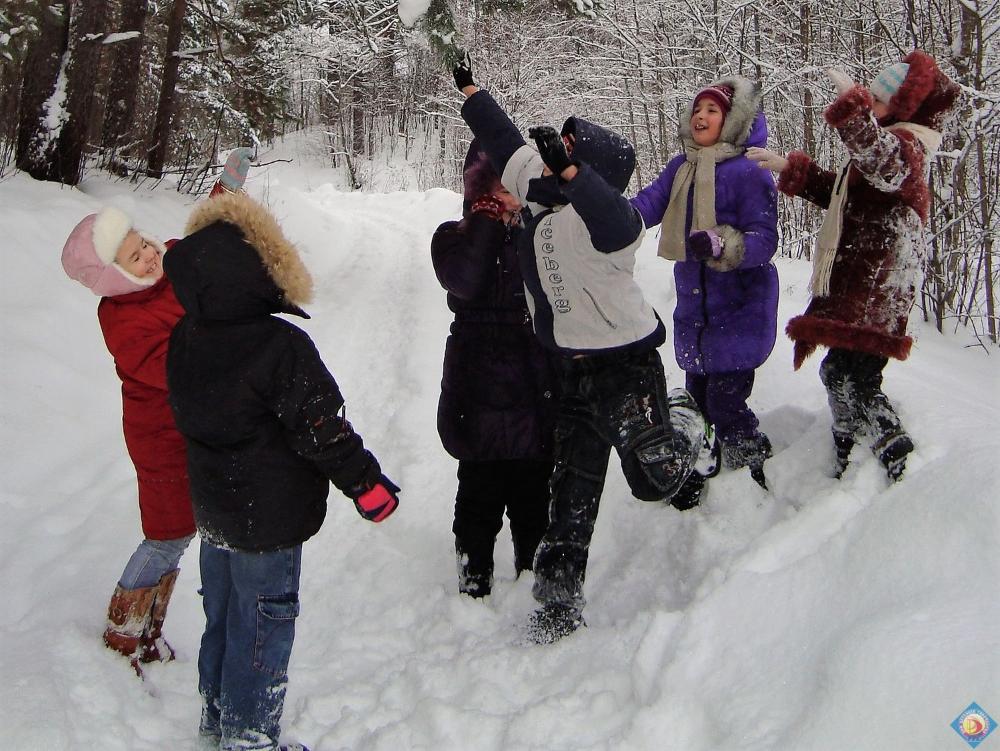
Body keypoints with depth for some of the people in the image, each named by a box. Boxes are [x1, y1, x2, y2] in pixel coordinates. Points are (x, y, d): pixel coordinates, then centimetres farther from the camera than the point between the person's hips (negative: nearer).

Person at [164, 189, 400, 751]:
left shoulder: (183, 340, -5)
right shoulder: (282, 346, -27)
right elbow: (323, 429, -21)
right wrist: (368, 484, -10)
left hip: (211, 508, 7)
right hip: (269, 519, -7)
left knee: (221, 613, 22)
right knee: (262, 626, 8)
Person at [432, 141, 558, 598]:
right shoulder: (455, 236, 3)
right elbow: (466, 282, -18)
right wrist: (490, 217, -14)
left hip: (537, 390, 2)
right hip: (481, 392, -2)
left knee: (535, 497, 10)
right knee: (481, 496, 4)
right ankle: (474, 589, 18)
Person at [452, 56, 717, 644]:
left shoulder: (604, 213, -22)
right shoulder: (543, 193, 1)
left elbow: (613, 223, -47)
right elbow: (506, 142, 16)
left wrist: (568, 169, -59)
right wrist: (471, 91, 24)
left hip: (626, 365, -7)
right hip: (574, 370, 7)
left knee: (656, 481, 3)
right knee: (573, 488, 12)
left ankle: (683, 425, 36)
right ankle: (560, 597, 22)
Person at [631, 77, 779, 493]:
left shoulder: (748, 172, -12)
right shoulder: (681, 166, 7)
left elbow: (764, 241, -18)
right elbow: (643, 207, -4)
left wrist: (720, 244, -36)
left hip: (738, 310, -6)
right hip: (693, 308, 6)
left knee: (725, 405, -7)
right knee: (697, 398, 15)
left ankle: (762, 485, 14)